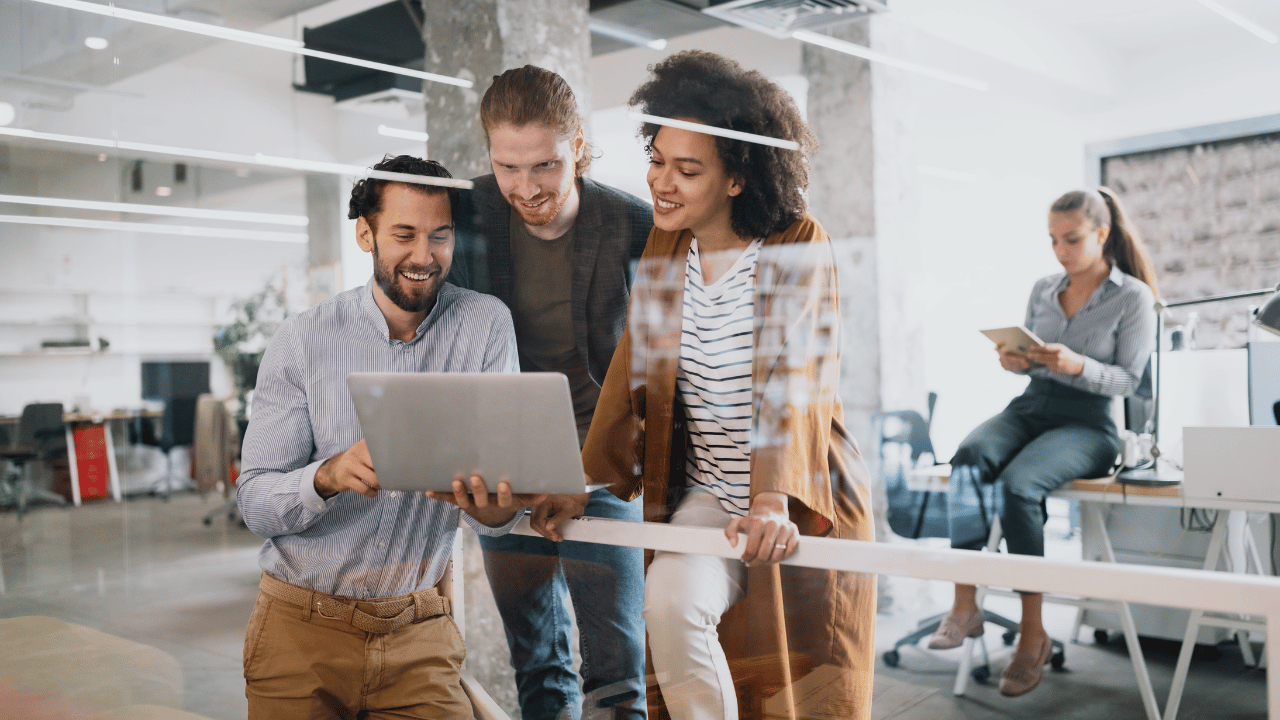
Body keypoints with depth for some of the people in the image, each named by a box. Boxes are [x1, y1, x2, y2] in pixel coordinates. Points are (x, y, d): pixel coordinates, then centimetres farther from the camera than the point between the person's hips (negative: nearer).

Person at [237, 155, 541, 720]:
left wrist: (495, 508, -37)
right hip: (303, 629, 0)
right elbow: (254, 502, -11)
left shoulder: (486, 324, -6)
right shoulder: (302, 340, -7)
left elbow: (501, 466, -13)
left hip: (420, 631, 0)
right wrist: (330, 476, -32)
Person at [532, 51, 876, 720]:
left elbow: (794, 377, -21)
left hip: (804, 505, -3)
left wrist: (775, 500, -34)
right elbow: (632, 371, 3)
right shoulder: (663, 250, 4)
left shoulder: (799, 246, -10)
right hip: (706, 495, 3)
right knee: (670, 603, -23)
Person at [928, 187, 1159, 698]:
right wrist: (1015, 361, -2)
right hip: (1030, 407, 5)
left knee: (1019, 483, -34)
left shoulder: (1133, 297, 0)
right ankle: (964, 606, -30)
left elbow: (1128, 379, -3)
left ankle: (1032, 633, -22)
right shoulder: (1042, 289, 15)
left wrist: (1078, 366, -20)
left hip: (1088, 422, -5)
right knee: (967, 460, -30)